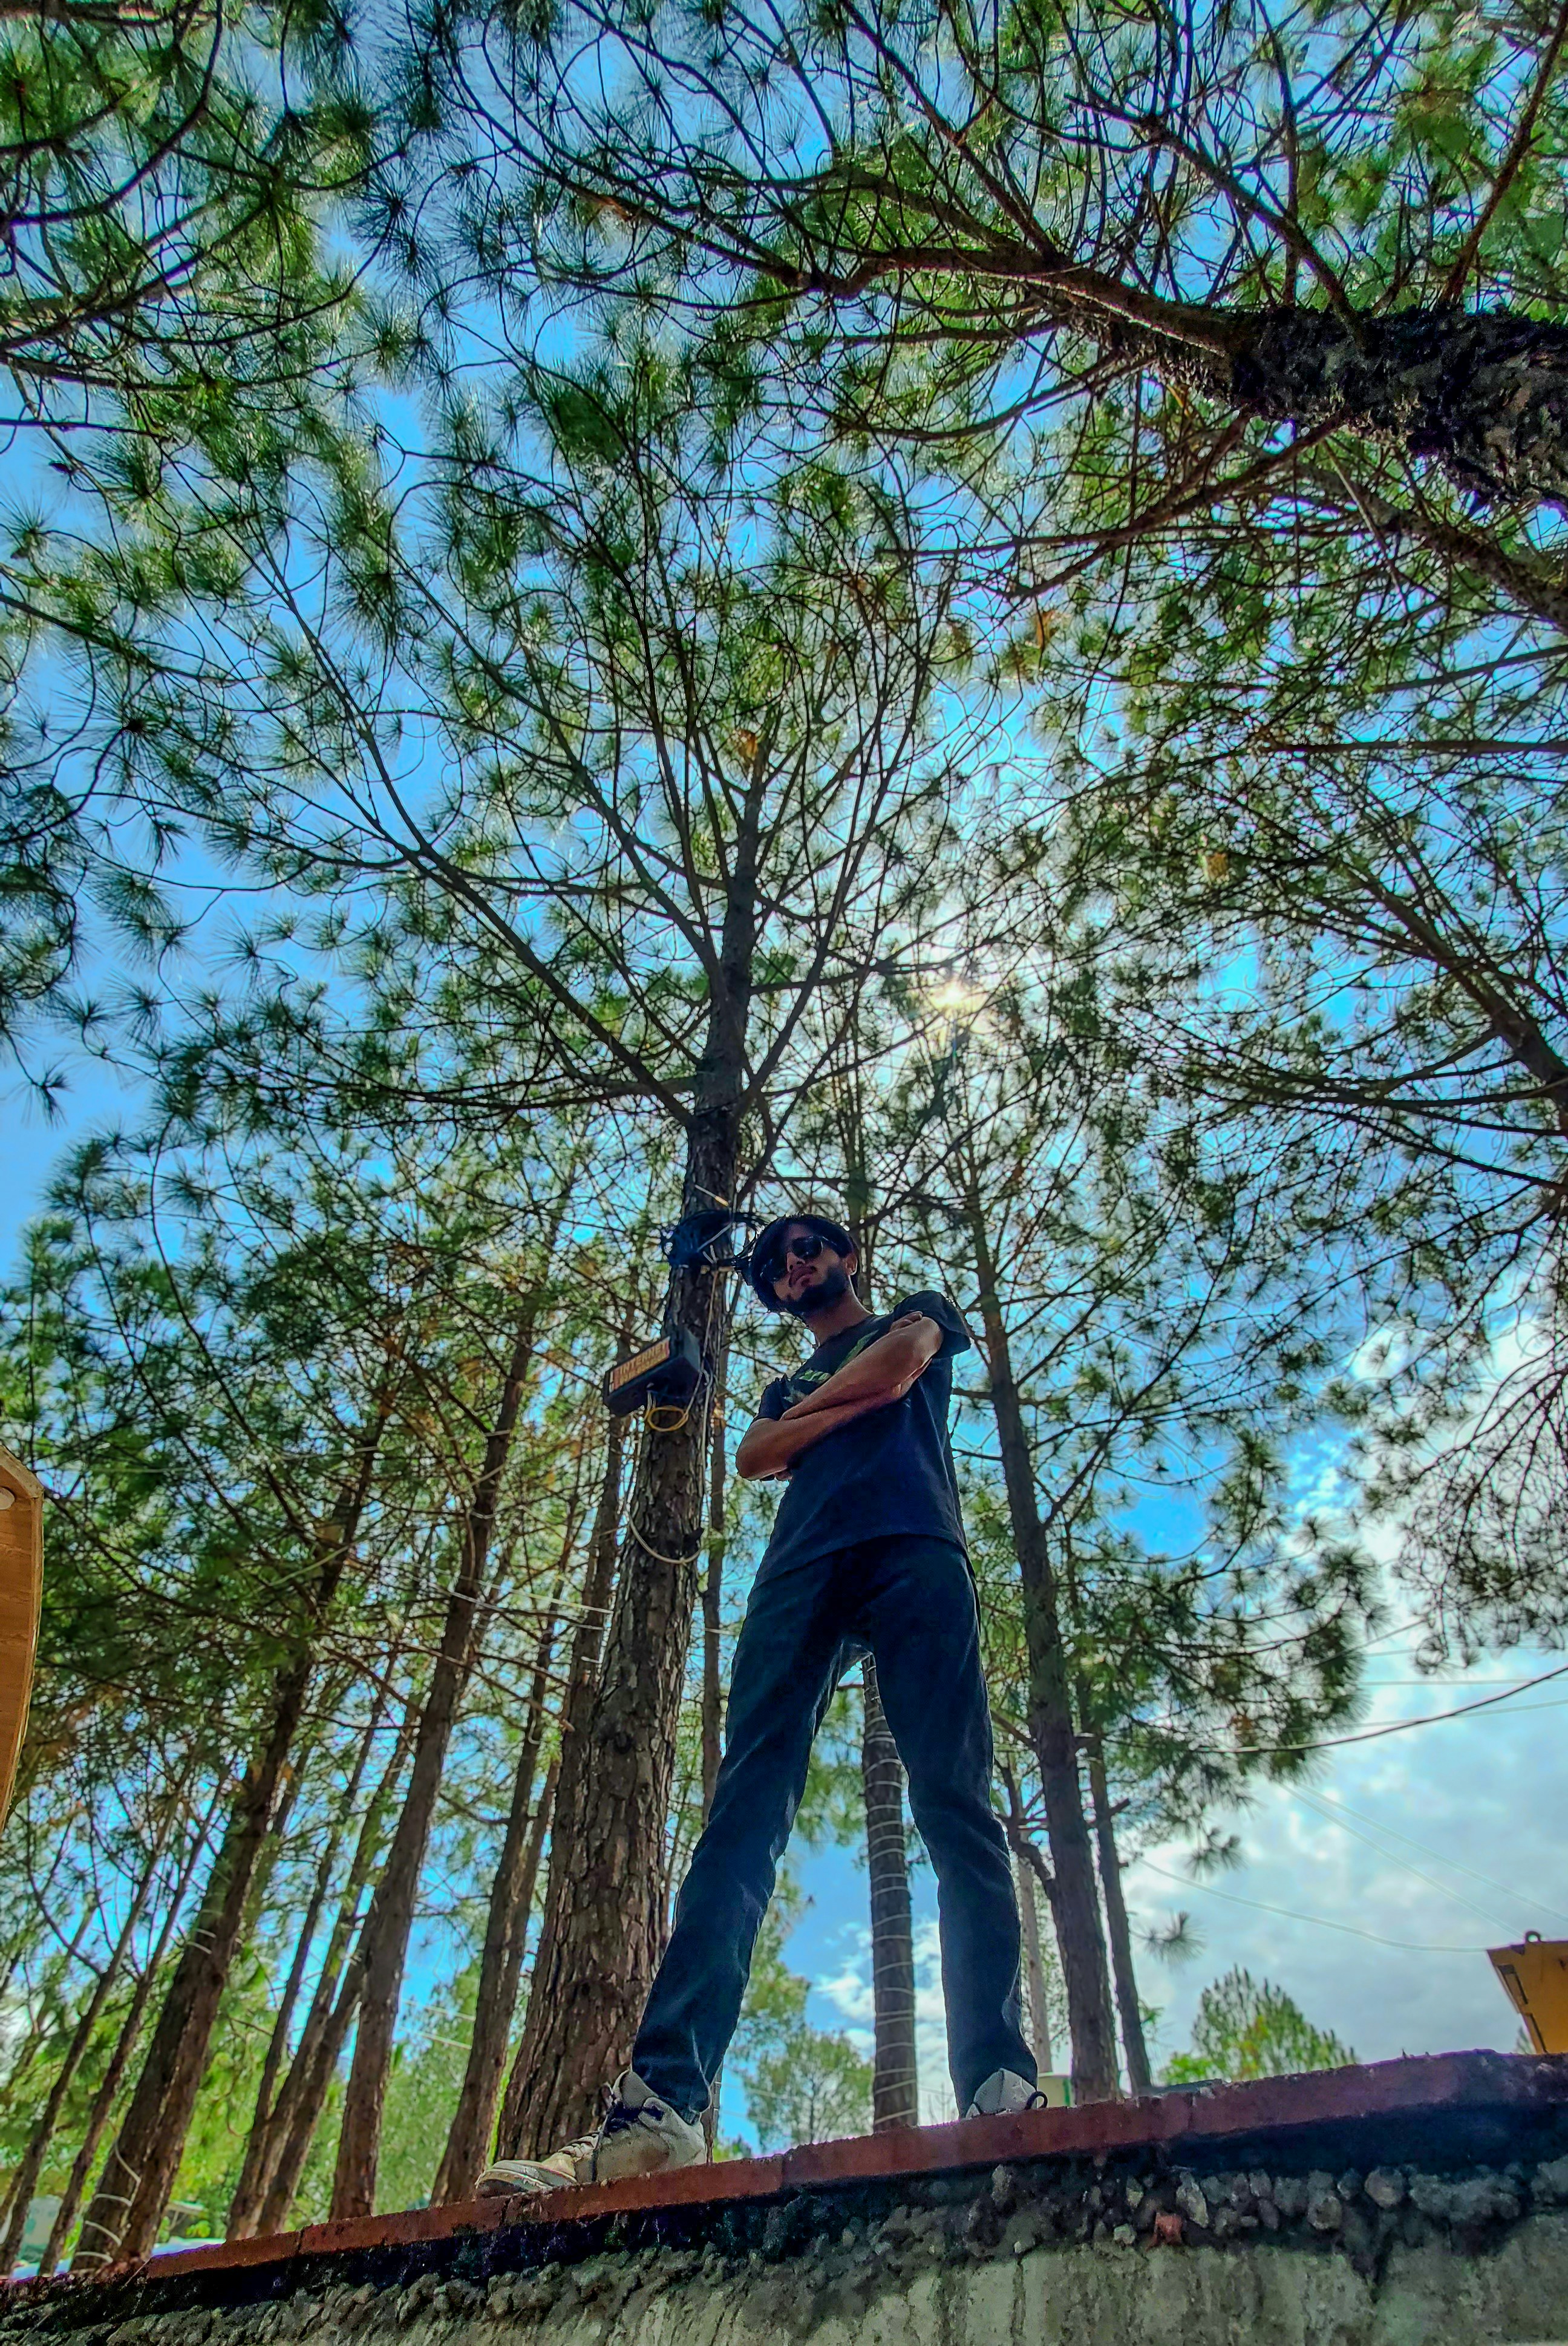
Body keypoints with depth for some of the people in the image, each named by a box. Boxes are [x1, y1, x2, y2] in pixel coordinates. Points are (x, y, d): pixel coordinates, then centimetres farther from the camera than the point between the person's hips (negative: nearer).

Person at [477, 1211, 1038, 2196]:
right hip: (801, 1568, 3)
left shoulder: (920, 1311, 29)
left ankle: (1001, 2088, -22)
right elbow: (754, 1457, 16)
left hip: (912, 1546, -3)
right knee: (745, 1813, -14)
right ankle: (662, 2100, -25)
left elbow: (900, 1362, 4)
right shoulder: (785, 1384, 38)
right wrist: (859, 1402, 8)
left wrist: (811, 1406, 18)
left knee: (955, 1804, -17)